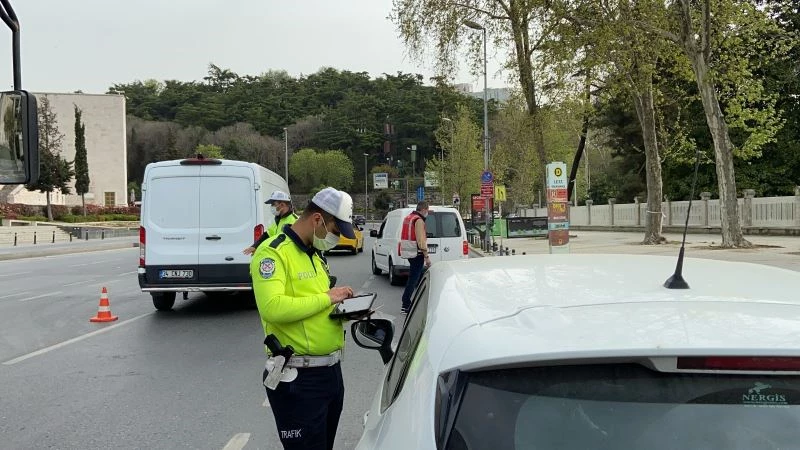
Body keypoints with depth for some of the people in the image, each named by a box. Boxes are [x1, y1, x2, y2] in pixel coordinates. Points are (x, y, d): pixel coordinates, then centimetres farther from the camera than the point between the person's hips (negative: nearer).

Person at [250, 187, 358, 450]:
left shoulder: (314, 254, 13)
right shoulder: (273, 252, -16)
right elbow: (272, 308, -30)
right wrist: (326, 298, -20)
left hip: (331, 370, 9)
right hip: (298, 378, -9)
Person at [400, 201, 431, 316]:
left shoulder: (408, 218, 14)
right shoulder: (419, 220, -16)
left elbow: (404, 237, 20)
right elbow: (421, 241, -23)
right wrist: (427, 256, -19)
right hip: (417, 254, -10)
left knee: (420, 276, 20)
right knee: (413, 279, -6)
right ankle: (405, 306, -4)